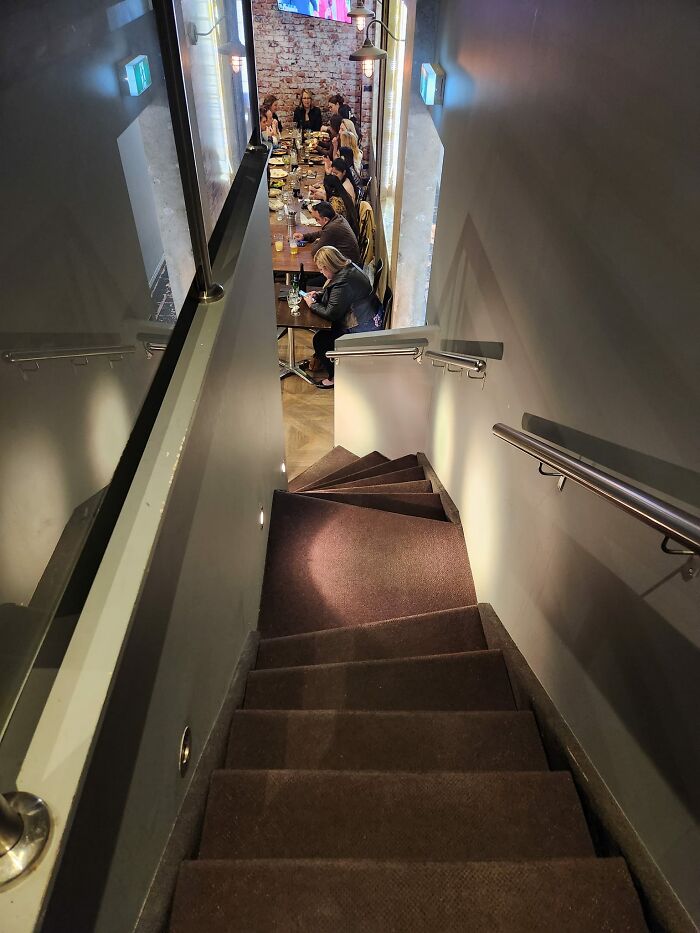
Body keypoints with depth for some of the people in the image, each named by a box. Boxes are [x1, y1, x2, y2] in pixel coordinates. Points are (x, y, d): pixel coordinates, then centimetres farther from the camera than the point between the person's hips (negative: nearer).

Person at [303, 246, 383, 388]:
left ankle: (335, 377, 9)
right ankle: (318, 358, 34)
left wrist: (312, 304, -8)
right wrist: (318, 295, 6)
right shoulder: (347, 267, 4)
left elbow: (331, 314, -23)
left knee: (320, 340, -5)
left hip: (363, 328, -11)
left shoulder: (343, 282, -28)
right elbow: (331, 293, 22)